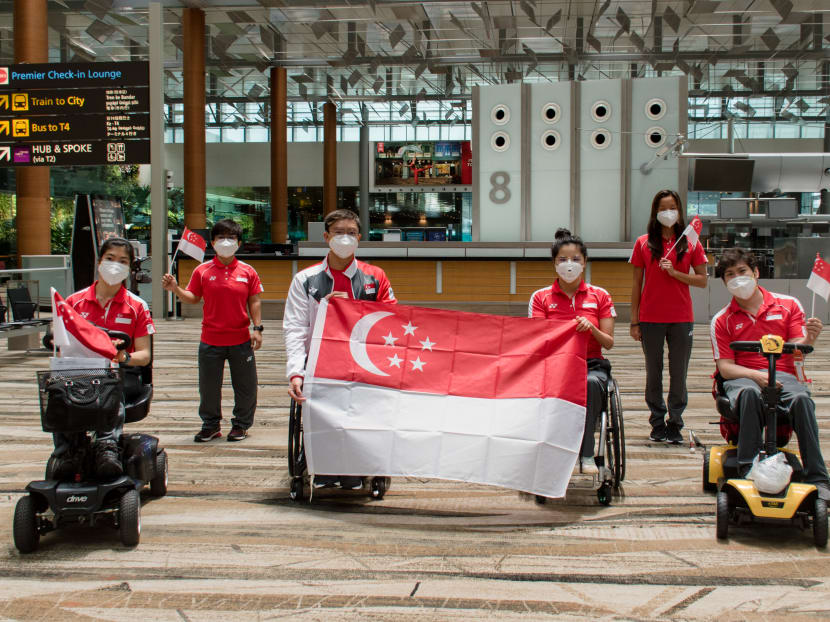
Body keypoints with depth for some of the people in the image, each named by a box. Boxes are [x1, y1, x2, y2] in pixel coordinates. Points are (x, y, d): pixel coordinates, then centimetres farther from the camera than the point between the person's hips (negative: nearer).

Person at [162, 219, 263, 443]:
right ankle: (211, 425, 23)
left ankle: (241, 424, 23)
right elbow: (193, 298, 6)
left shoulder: (247, 272, 3)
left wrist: (257, 328, -4)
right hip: (211, 340, 0)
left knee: (245, 386, 7)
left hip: (241, 340, 0)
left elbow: (254, 301, 4)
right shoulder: (203, 271, 3)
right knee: (208, 386, 7)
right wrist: (175, 289, -11)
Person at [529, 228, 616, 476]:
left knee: (592, 383, -37)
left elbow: (609, 343, 7)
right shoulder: (541, 297, 9)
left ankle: (586, 454, -29)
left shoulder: (600, 296, 11)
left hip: (592, 364, 1)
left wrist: (591, 328, -15)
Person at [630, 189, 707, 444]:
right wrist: (634, 321, 1)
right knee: (653, 373, 7)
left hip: (681, 318, 0)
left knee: (679, 373, 2)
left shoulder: (691, 243, 4)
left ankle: (675, 424, 11)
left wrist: (675, 273, -13)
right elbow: (637, 284, 4)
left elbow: (702, 280, 3)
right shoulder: (643, 243, 3)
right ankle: (658, 424, 16)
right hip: (651, 318, 0)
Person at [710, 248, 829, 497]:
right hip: (742, 377, 0)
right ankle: (749, 471, -40)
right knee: (749, 393, -39)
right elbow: (725, 367, 1)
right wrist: (756, 375, -18)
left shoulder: (788, 305, 11)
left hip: (782, 375, 1)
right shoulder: (721, 320, 10)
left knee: (801, 399, -35)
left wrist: (810, 338, -22)